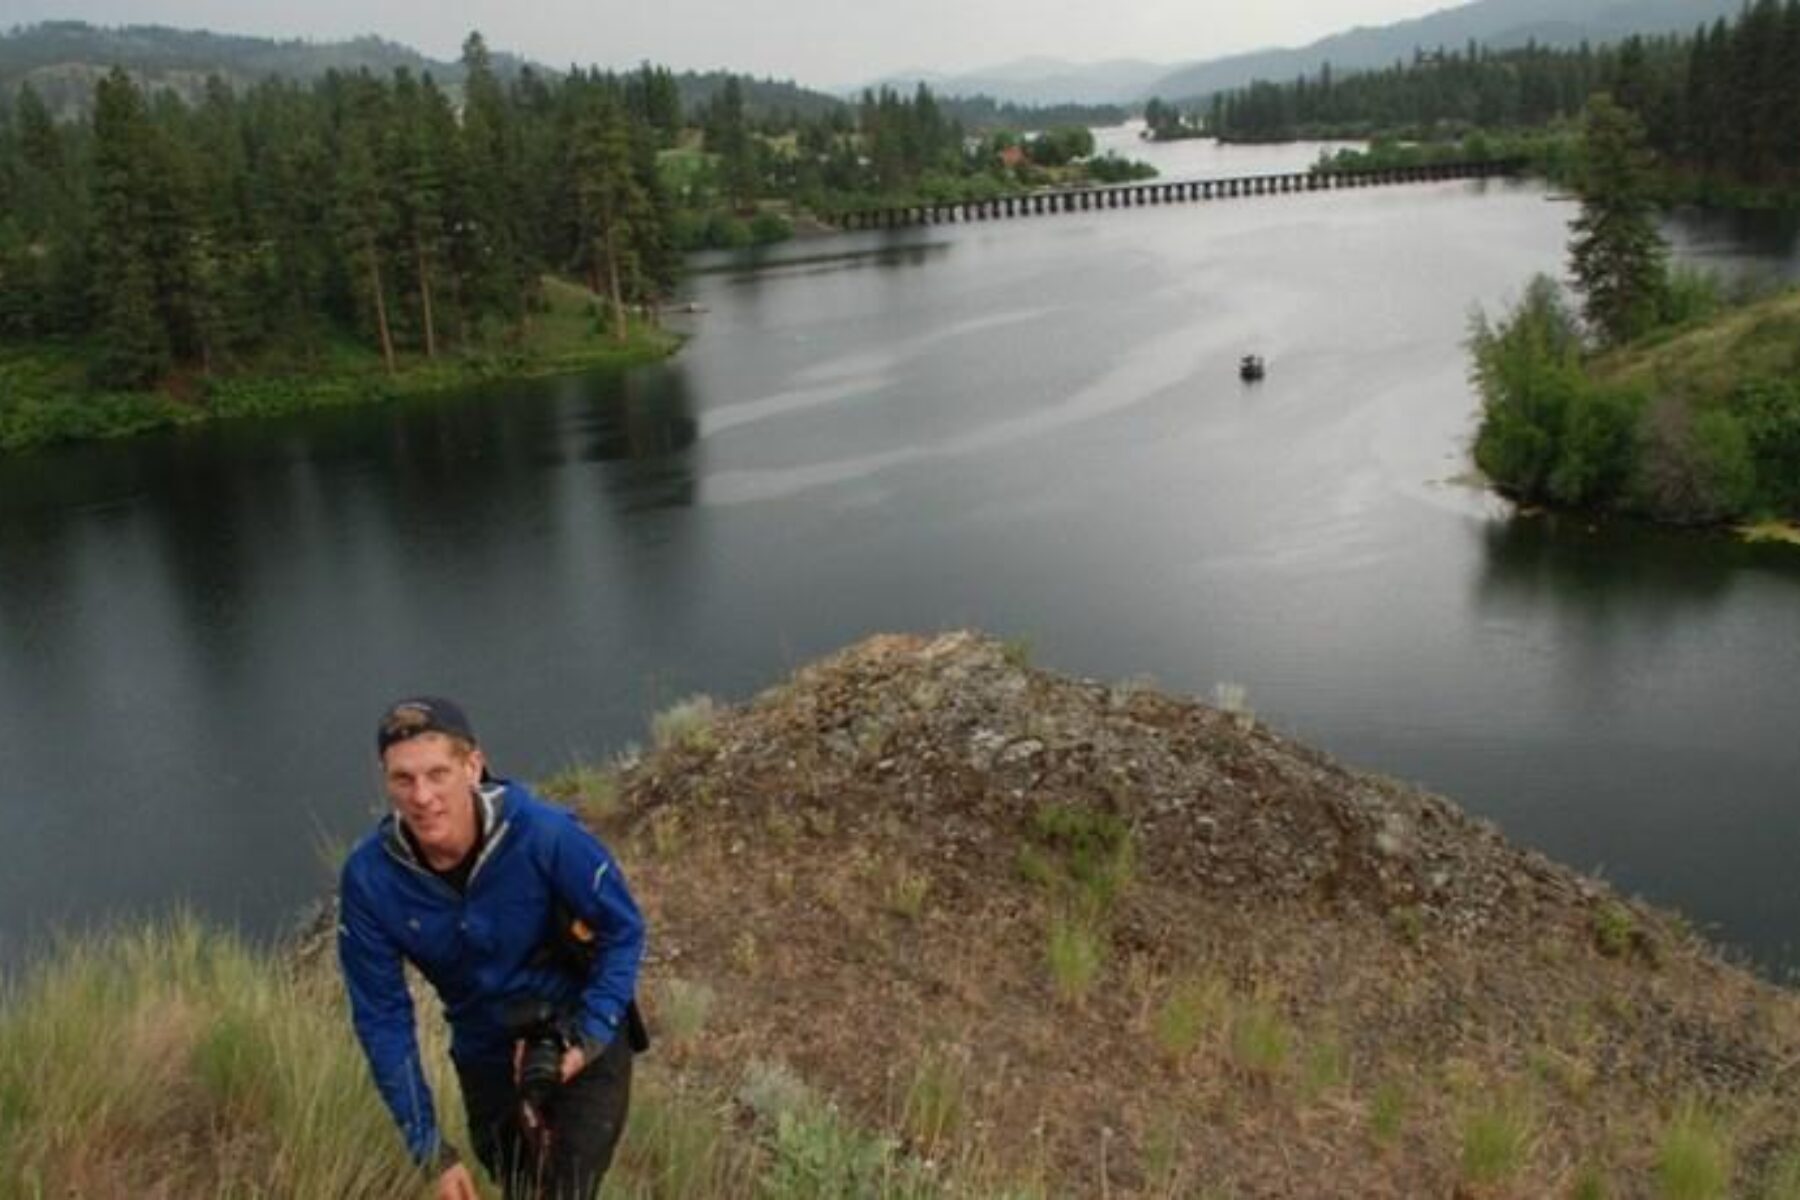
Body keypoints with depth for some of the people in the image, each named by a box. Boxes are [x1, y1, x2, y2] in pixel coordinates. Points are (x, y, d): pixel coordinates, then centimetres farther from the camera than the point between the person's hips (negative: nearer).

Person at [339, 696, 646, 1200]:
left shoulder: (544, 834, -29)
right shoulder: (369, 877, -20)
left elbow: (623, 930, -12)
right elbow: (382, 1019, -11)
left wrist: (589, 1039, -19)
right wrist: (431, 1151, -10)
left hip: (586, 1046, -3)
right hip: (487, 1061, 3)